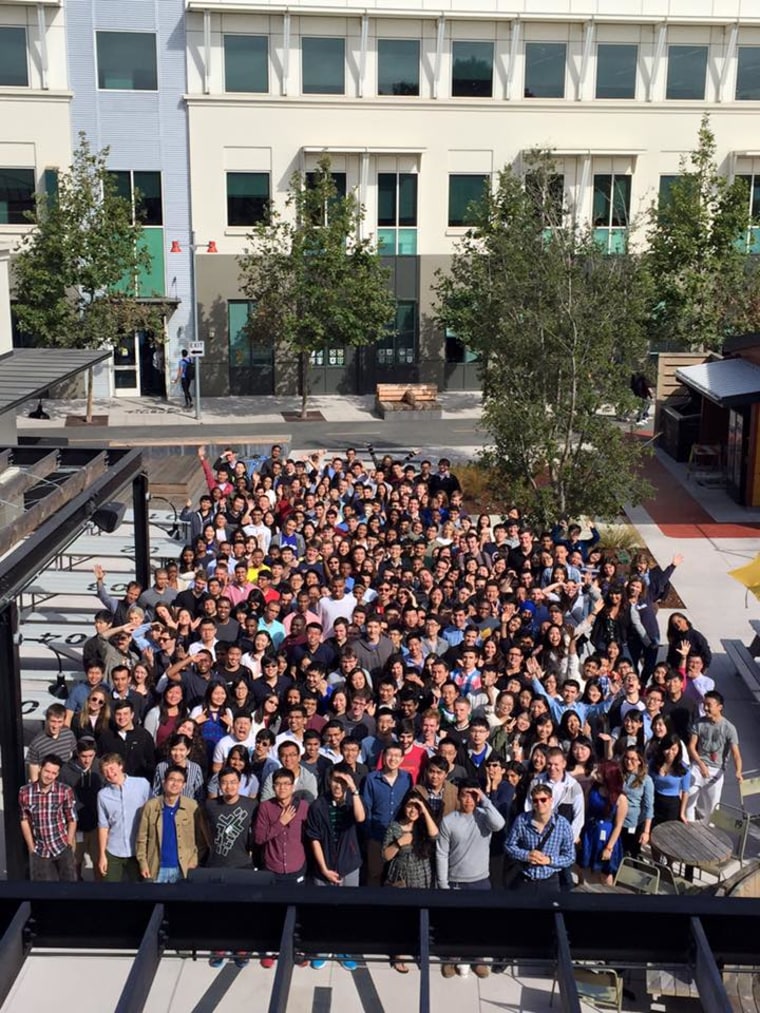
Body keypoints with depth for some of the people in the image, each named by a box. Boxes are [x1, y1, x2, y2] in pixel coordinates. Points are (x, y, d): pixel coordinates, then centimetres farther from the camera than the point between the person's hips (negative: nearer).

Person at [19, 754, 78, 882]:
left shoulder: (65, 791, -9)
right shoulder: (25, 792, -5)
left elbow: (72, 820, -2)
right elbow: (24, 821, 3)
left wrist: (69, 846, -3)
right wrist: (31, 848, 3)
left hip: (62, 847, -1)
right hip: (39, 850, 1)